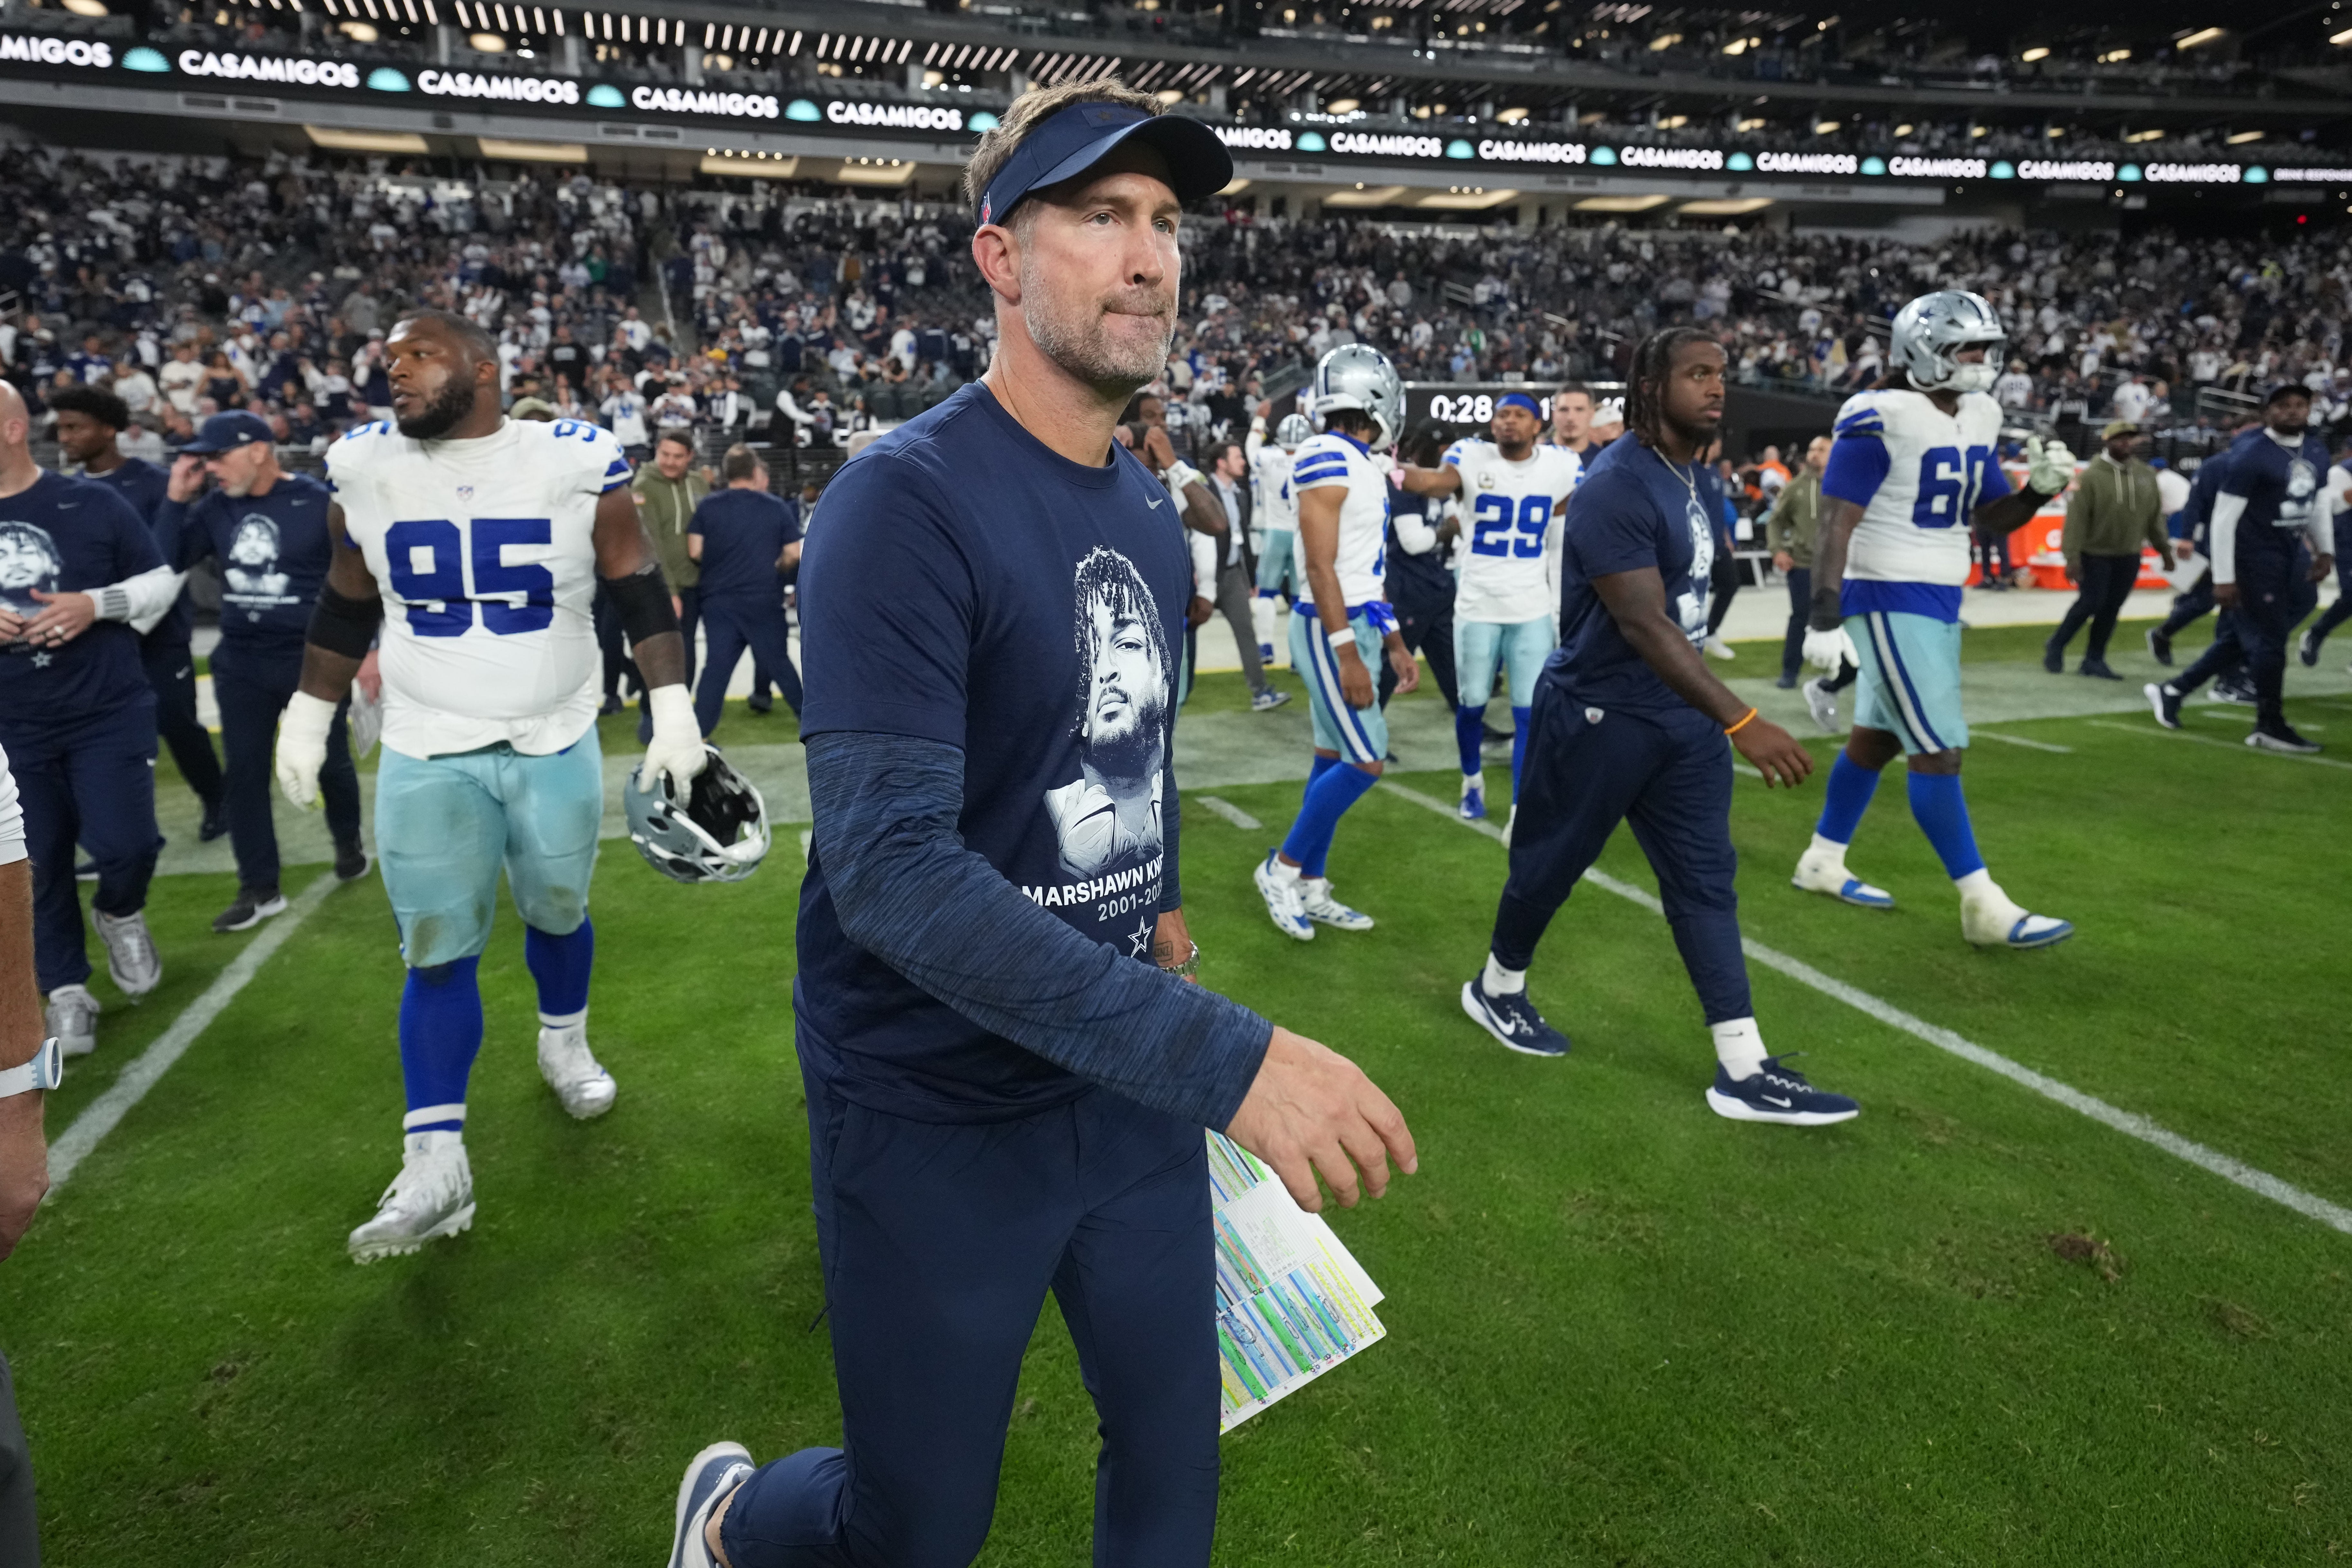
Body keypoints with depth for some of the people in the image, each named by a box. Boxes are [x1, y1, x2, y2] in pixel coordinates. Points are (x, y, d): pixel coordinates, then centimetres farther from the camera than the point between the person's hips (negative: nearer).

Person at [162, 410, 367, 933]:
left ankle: (348, 844, 38)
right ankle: (261, 889, 13)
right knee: (243, 772, 4)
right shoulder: (215, 508, 3)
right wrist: (176, 498, -6)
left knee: (330, 763, 10)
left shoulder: (320, 504, -11)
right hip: (240, 663, 4)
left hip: (312, 659, -4)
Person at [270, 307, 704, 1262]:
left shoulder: (576, 464, -9)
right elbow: (344, 610, 10)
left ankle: (563, 1044, 45)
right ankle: (435, 1166, 3)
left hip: (557, 745, -1)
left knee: (558, 911, 16)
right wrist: (307, 717, 13)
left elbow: (640, 595, -4)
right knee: (437, 953, -1)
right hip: (426, 757, 1)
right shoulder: (364, 472, -1)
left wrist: (672, 710, -10)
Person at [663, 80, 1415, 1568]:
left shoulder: (1153, 513, 5)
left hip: (1134, 1084, 7)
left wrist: (1163, 911, 12)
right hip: (938, 1121, -6)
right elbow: (889, 868, -30)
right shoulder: (908, 500, -20)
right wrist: (1218, 1052, -34)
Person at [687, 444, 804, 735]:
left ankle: (697, 733, -5)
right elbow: (795, 555, -1)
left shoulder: (708, 505, 2)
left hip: (719, 599, 1)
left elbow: (695, 551, -3)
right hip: (763, 600, -1)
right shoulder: (777, 507, 1)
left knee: (717, 666, 1)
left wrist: (717, 567, 16)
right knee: (778, 662, 13)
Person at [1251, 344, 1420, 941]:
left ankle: (1310, 890, 20)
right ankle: (1282, 868, 8)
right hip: (1332, 630, -9)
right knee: (1366, 763, -7)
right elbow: (1320, 566, -20)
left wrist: (1394, 644, 18)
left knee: (1335, 757, 11)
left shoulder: (1365, 465, 13)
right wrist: (1348, 653, -23)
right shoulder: (1327, 460, -16)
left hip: (1358, 626, 9)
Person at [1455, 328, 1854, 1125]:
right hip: (1600, 718, -8)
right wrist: (1741, 721, -32)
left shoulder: (1693, 476, 8)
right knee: (1551, 864, 10)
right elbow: (1645, 625, -28)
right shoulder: (1617, 488, -22)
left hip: (1680, 716, 9)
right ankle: (1497, 987, 36)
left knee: (1706, 880, 5)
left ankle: (1745, 1071, 9)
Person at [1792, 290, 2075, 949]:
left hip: (1940, 599, 9)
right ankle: (1982, 906, -2)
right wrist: (1825, 619, -23)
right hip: (1887, 599, -9)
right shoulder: (1882, 419, -16)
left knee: (1878, 736, 17)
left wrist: (2040, 486, -3)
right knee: (1940, 752, -8)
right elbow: (1838, 525, -18)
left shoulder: (1977, 417, 10)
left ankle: (1823, 861, 31)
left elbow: (1989, 516, 17)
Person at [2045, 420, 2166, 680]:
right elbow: (2077, 518, -14)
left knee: (2112, 608, 6)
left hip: (2129, 556, 5)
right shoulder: (2091, 475, -11)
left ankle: (2094, 660, 16)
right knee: (2091, 602, -7)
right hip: (2095, 554, -5)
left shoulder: (2146, 474, 6)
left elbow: (2155, 515, 13)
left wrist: (2163, 548, 12)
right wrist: (2072, 557, -18)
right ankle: (2056, 647, 12)